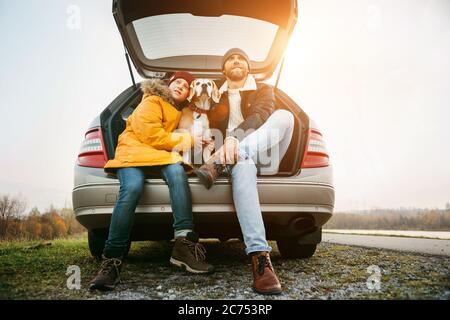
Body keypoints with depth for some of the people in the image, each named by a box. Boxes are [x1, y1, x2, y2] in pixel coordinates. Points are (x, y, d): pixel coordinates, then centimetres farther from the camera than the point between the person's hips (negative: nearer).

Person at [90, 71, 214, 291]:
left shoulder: (181, 110, 24)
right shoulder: (152, 102, 2)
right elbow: (151, 136, -10)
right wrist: (187, 140, -4)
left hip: (161, 156, 5)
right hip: (134, 151, -5)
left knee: (177, 171, -32)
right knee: (132, 188, -36)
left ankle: (184, 243, -39)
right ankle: (111, 261, -33)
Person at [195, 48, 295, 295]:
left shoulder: (263, 90, 14)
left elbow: (260, 115, -7)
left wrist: (235, 138, -28)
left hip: (262, 154, 1)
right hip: (234, 156, -1)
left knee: (284, 115, -27)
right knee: (242, 164, -40)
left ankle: (218, 164, -38)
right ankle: (260, 258, -52)